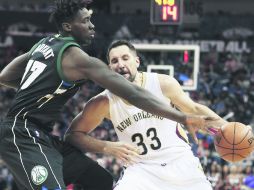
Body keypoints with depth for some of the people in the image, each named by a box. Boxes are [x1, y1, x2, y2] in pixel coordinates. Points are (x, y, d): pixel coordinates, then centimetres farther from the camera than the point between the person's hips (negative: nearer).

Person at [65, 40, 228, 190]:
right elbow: (73, 134, -3)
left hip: (180, 163, 1)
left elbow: (194, 109, 6)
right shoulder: (104, 103, -12)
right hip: (142, 169, -1)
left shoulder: (164, 84, -11)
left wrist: (223, 126, -9)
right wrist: (108, 147, -17)